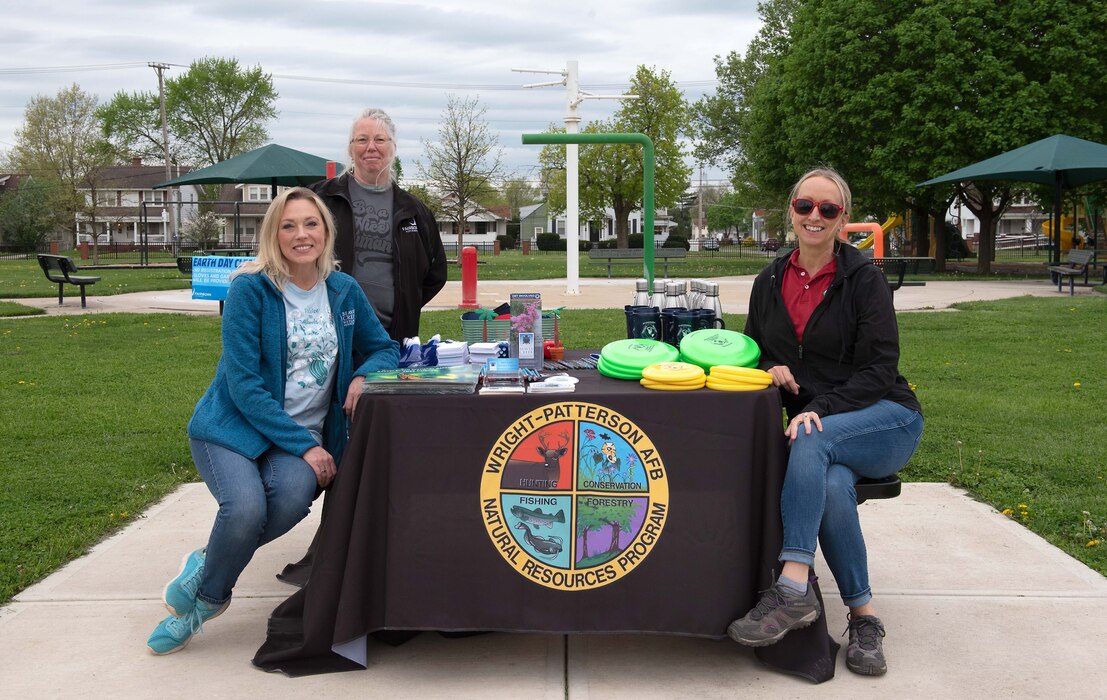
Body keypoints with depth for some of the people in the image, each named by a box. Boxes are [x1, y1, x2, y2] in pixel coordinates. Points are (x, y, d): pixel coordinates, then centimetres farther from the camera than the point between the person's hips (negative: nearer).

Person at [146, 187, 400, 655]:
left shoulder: (345, 291, 4)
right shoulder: (250, 289, -10)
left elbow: (385, 348, 15)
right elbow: (244, 383, -14)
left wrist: (365, 375, -10)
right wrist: (304, 445, -20)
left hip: (305, 435, 3)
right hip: (232, 426, -3)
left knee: (294, 494, -30)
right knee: (246, 507, -32)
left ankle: (206, 568, -4)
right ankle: (210, 594, -1)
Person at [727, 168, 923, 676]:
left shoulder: (864, 279, -4)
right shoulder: (770, 282, 11)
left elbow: (879, 368, -10)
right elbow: (752, 349, 20)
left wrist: (821, 410, -24)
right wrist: (768, 368, -6)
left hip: (886, 421, -3)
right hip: (814, 426, 3)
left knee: (811, 441, -36)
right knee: (832, 486, -32)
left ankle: (793, 590, -39)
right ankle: (863, 617, -19)